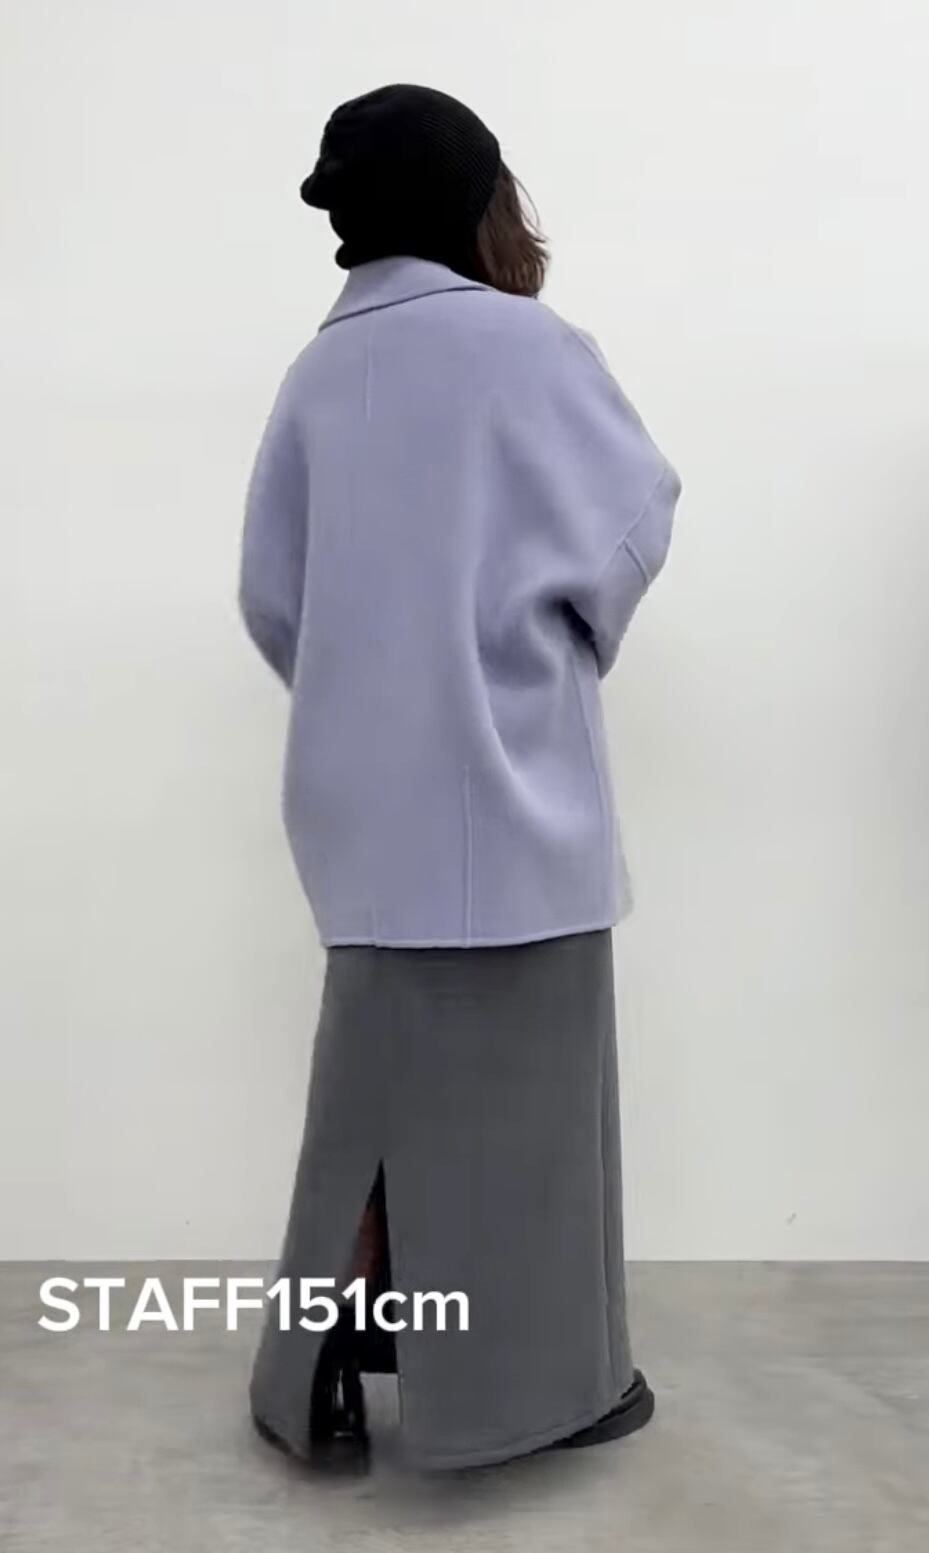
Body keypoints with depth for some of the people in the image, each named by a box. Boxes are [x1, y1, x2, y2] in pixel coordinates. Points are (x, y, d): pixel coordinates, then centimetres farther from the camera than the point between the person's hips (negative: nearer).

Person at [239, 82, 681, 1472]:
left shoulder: (316, 375, 8)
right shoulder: (523, 346, -8)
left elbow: (272, 592, 8)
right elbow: (638, 513, -1)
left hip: (370, 788, 6)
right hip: (504, 777, -6)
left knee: (391, 1069, 15)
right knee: (512, 1081, 6)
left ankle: (328, 1367, 23)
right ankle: (527, 1380, 21)